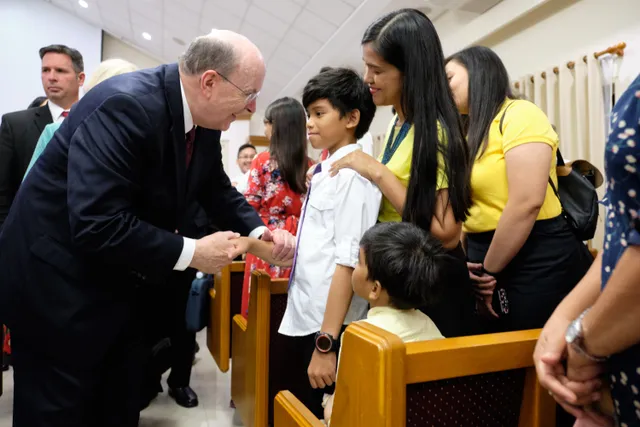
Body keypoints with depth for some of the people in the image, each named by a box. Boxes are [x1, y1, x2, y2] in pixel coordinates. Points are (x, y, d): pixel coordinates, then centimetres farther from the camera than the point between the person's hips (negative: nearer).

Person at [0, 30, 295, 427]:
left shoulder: (203, 122, -3)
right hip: (59, 285, -8)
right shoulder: (126, 105, -30)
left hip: (118, 285, 8)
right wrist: (190, 253, -26)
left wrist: (259, 230, -8)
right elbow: (97, 225, -35)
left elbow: (218, 190, 9)